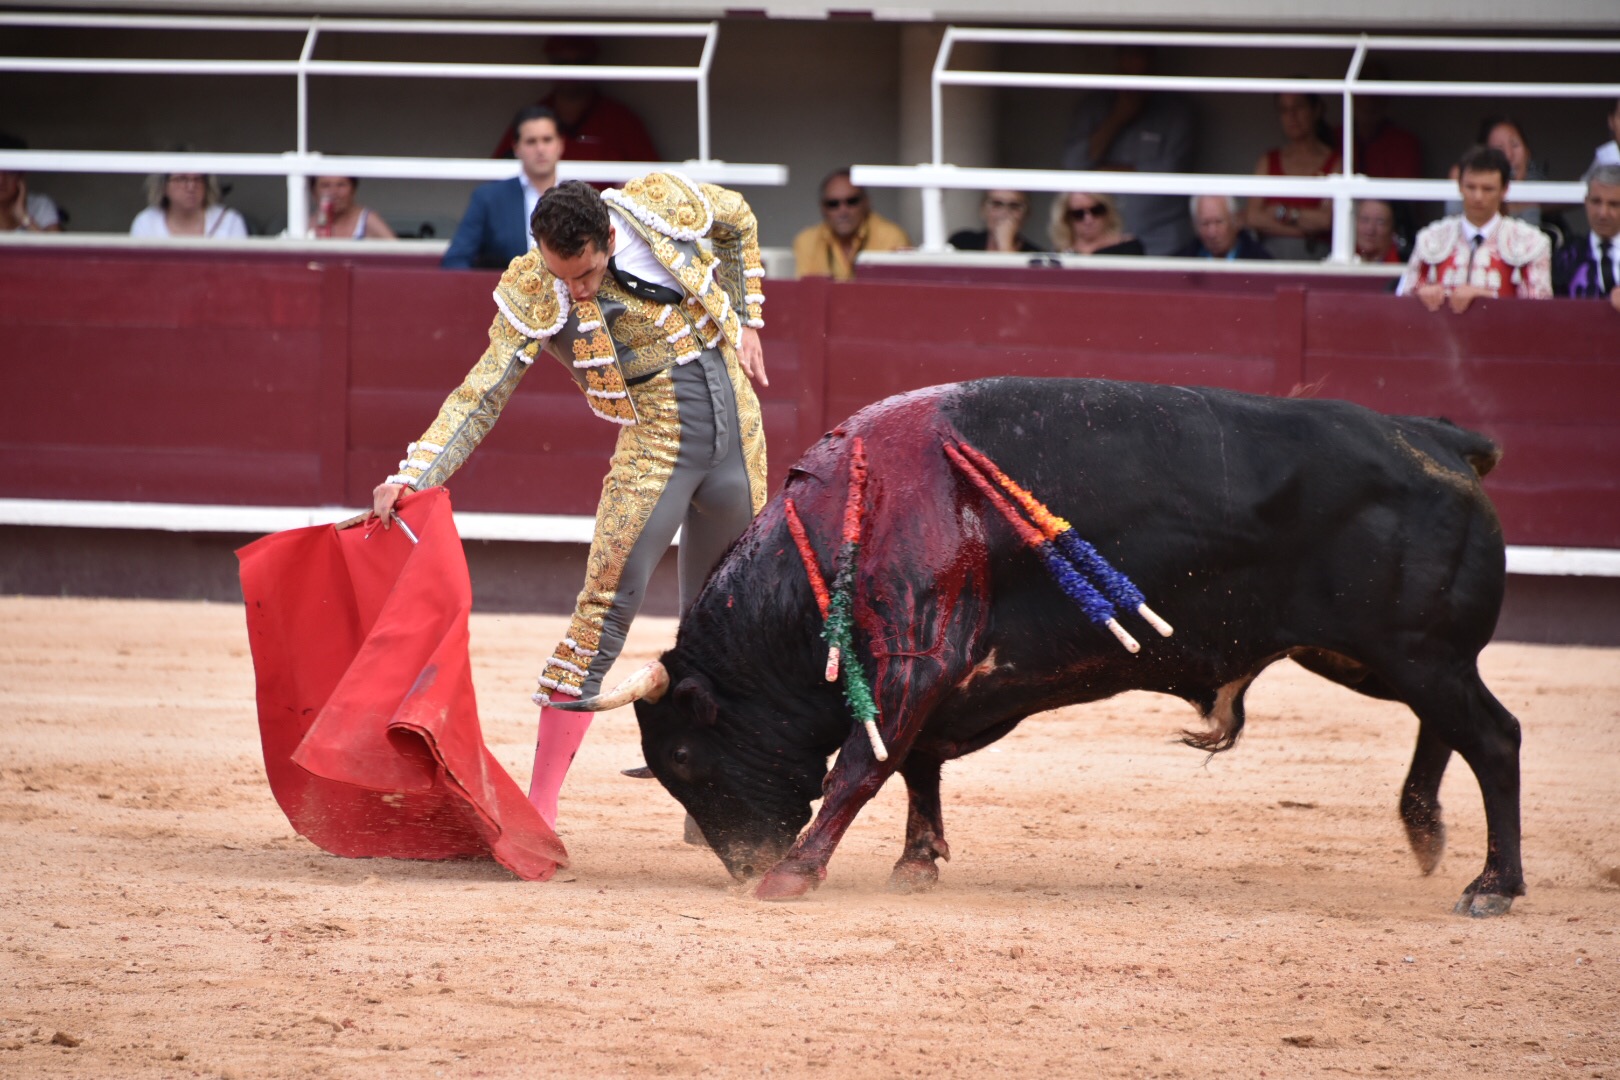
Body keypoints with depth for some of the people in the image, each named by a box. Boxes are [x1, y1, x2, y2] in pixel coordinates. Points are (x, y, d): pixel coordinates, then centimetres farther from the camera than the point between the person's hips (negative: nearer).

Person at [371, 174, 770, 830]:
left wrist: (744, 322, 10)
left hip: (738, 428, 3)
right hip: (655, 447, -3)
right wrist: (411, 478, -28)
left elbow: (738, 223, 13)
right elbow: (480, 396, -16)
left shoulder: (664, 204, -10)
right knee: (604, 609, -15)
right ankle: (540, 804, -14)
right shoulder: (534, 297, -16)